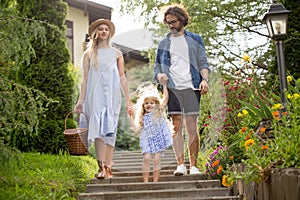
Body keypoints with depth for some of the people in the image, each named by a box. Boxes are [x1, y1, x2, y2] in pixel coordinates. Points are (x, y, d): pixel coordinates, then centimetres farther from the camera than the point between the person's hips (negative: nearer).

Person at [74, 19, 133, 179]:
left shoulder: (116, 54, 14)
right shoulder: (89, 54, 11)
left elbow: (122, 78, 13)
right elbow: (85, 79, 9)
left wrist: (128, 101, 9)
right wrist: (81, 101, 1)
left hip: (112, 95, 1)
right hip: (95, 95, -1)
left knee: (110, 130, -3)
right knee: (98, 128, -13)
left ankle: (108, 168, -2)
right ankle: (101, 167, -20)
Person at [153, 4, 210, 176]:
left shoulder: (195, 39, 14)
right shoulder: (164, 43, 18)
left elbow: (203, 63, 9)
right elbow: (157, 65, 17)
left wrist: (204, 79, -9)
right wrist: (159, 75, -6)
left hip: (191, 87, -1)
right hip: (172, 88, 1)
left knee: (192, 127, -4)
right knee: (176, 127, -4)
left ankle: (194, 166, -1)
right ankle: (181, 165, -5)